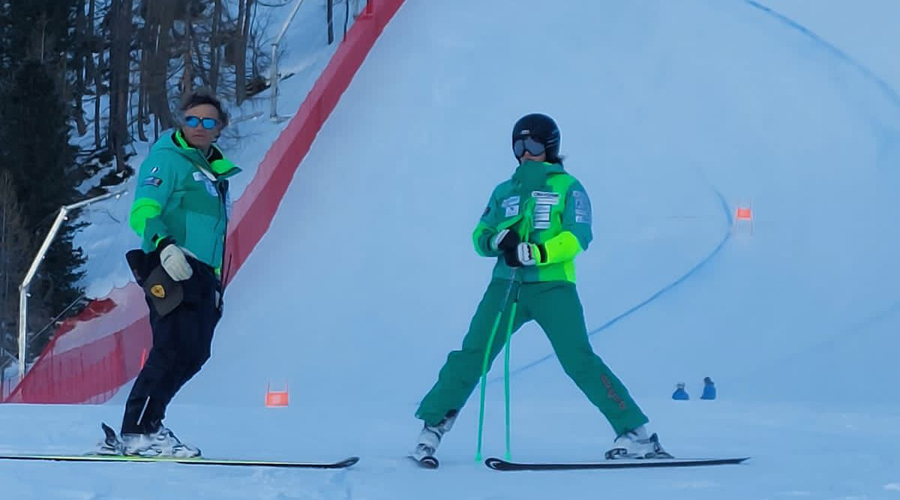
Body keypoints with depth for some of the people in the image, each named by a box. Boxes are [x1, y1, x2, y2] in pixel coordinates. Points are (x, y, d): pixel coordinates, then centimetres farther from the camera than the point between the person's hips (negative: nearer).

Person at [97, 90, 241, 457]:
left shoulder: (214, 169, 23)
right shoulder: (167, 159, -3)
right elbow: (142, 213, -15)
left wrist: (215, 282, 27)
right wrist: (165, 246, -33)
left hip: (200, 275, 9)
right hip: (171, 271, -9)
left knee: (193, 355, 3)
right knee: (175, 350, -18)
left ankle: (138, 431, 8)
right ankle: (139, 431, -15)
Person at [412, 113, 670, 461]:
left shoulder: (567, 187, 7)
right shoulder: (504, 192, 20)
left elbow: (578, 237, -6)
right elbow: (480, 237, 14)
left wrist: (534, 253, -19)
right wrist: (498, 241, -10)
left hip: (552, 286, -3)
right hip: (507, 285, 4)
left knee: (578, 360, -13)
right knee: (471, 355, -7)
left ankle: (634, 433, -9)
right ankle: (432, 426, 2)